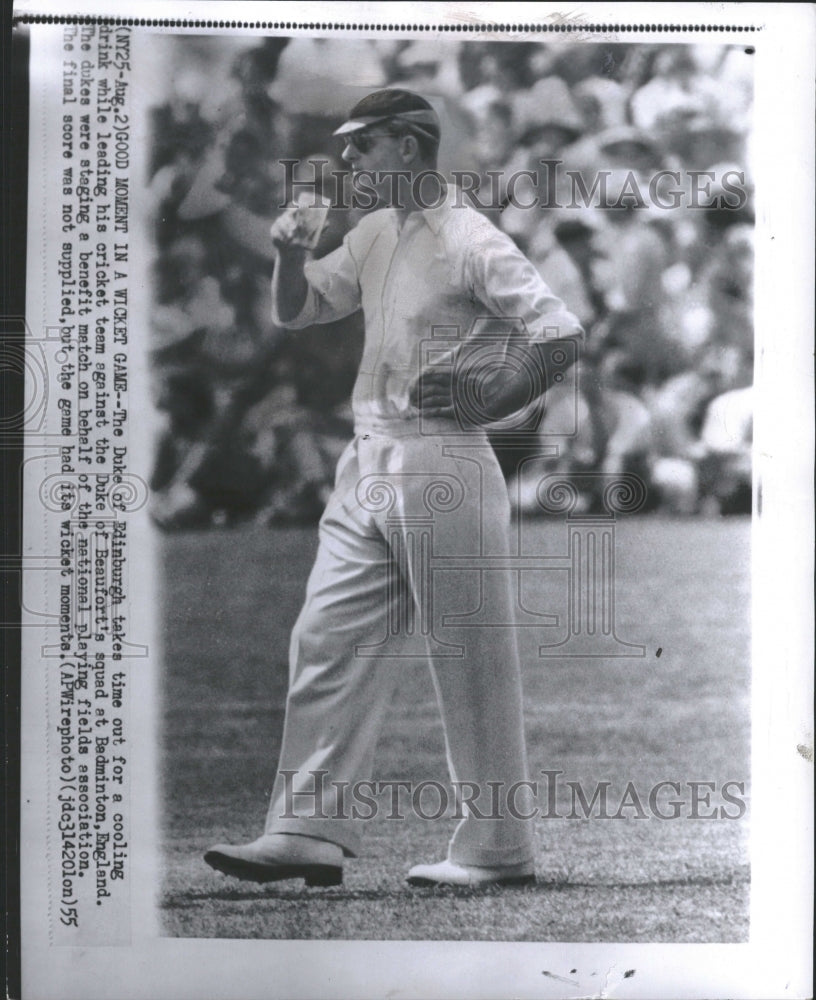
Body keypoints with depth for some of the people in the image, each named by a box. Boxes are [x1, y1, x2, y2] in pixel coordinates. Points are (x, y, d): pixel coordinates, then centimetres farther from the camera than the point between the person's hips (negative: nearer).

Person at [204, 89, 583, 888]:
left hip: (443, 469, -8)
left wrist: (491, 401, -15)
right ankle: (307, 835, 8)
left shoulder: (472, 242, -10)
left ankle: (497, 850, 9)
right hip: (368, 465, 8)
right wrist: (290, 253, 3)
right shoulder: (374, 234, 15)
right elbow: (295, 312, 21)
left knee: (471, 663, -1)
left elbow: (567, 336, -15)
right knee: (325, 645, 4)